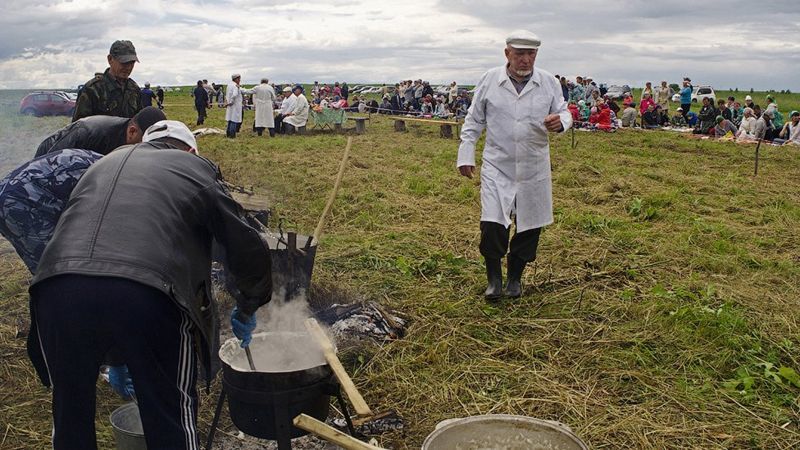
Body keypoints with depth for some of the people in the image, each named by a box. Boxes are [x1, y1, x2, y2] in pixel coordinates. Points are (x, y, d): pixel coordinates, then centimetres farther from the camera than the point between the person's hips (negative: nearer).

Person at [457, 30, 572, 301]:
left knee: (529, 227, 8)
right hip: (497, 167, -1)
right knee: (492, 226, -10)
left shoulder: (549, 82, 1)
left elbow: (564, 113, 6)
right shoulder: (490, 80, 0)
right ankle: (494, 278, 13)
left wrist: (560, 122, -19)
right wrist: (466, 155, 2)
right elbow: (474, 121, 6)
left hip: (534, 169, 2)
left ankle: (515, 277, 29)